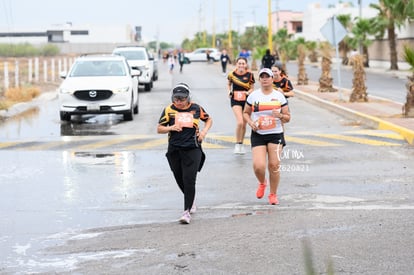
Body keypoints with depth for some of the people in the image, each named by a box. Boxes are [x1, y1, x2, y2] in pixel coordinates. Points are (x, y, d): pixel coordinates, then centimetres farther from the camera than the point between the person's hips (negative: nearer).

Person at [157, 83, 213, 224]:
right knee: (180, 180, 13)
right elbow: (159, 129, 5)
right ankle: (191, 201, 41)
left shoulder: (196, 108, 2)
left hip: (192, 149, -2)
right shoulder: (169, 110, 1)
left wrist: (204, 131, 0)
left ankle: (187, 211, -11)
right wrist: (171, 128, -14)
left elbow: (208, 119, 19)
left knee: (189, 180, -13)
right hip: (174, 150, 2)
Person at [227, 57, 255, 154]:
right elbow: (229, 84, 14)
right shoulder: (232, 74, -5)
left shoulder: (250, 75, -5)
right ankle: (237, 144, -3)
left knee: (244, 124, 10)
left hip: (246, 100, 2)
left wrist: (248, 92, -17)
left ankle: (241, 144, 28)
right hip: (235, 100, -2)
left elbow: (252, 88, 4)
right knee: (240, 122, -19)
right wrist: (229, 91, -4)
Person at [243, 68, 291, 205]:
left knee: (274, 165, -3)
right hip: (258, 135, 0)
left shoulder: (279, 96, 3)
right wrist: (250, 123, -6)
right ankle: (262, 183, 22)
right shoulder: (253, 96, 4)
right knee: (258, 166, -13)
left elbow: (287, 118, 7)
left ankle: (273, 194, 15)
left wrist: (280, 116, -15)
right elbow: (246, 113, 14)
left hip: (276, 135, 0)